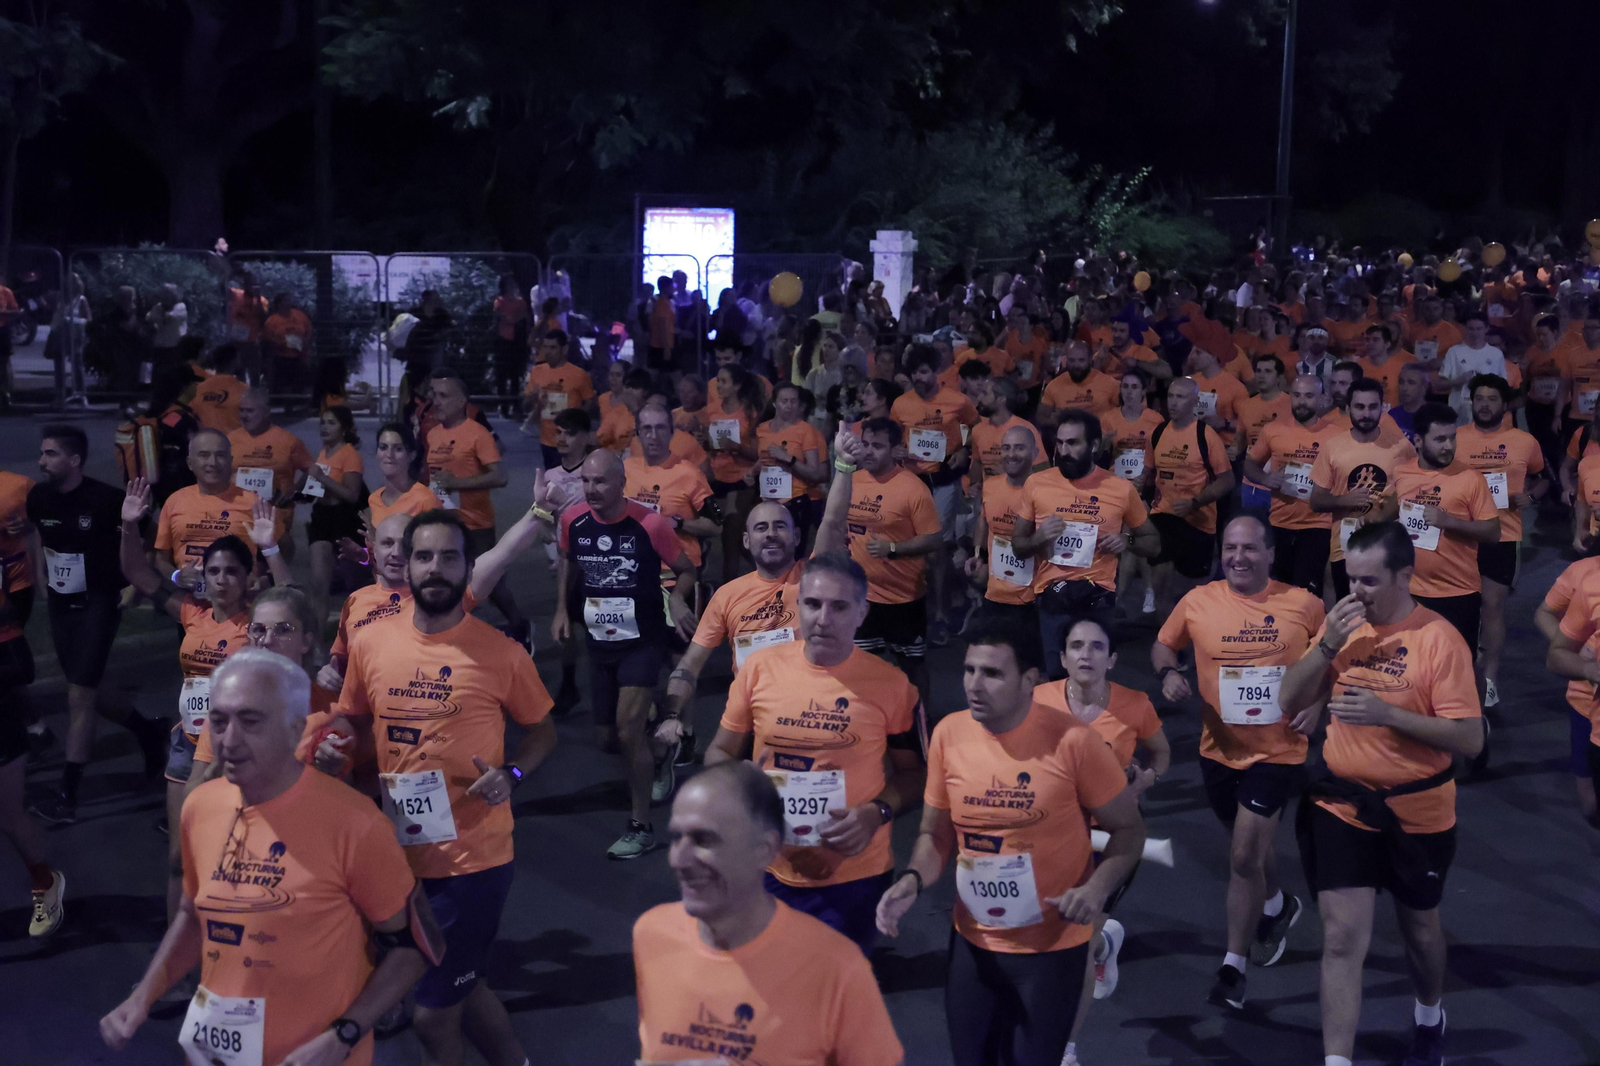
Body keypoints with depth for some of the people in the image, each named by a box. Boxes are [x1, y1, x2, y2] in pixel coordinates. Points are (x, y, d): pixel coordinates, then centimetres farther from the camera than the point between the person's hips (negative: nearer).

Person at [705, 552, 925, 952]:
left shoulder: (892, 685, -9)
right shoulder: (760, 668, -6)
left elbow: (912, 771, 2)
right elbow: (720, 753, 5)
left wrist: (877, 813, -16)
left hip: (854, 875, -2)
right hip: (768, 869, 2)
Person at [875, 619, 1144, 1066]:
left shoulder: (1073, 741, -18)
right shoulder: (948, 734, -7)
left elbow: (1128, 828, -7)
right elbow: (936, 833, 5)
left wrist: (1098, 887, -24)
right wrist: (911, 881, -14)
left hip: (1052, 945, -4)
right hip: (972, 941, 4)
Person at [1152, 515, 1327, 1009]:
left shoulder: (1303, 604, -9)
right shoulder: (1198, 602, -6)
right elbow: (1163, 645, 9)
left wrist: (1316, 705, -9)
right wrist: (1168, 672, -12)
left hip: (1278, 751, -3)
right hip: (1219, 749, 3)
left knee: (1244, 856, -9)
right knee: (1250, 844, 23)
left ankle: (1234, 967, 7)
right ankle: (1278, 907, 55)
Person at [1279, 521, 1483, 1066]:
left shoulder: (1439, 639, -17)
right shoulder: (1342, 624, -3)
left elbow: (1469, 739, -18)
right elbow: (1289, 703, -3)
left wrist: (1387, 713, -28)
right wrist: (1328, 645, -18)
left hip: (1417, 810, -2)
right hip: (1343, 803, 2)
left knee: (1419, 927, 20)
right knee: (1342, 938, -5)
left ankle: (1430, 1019, 49)